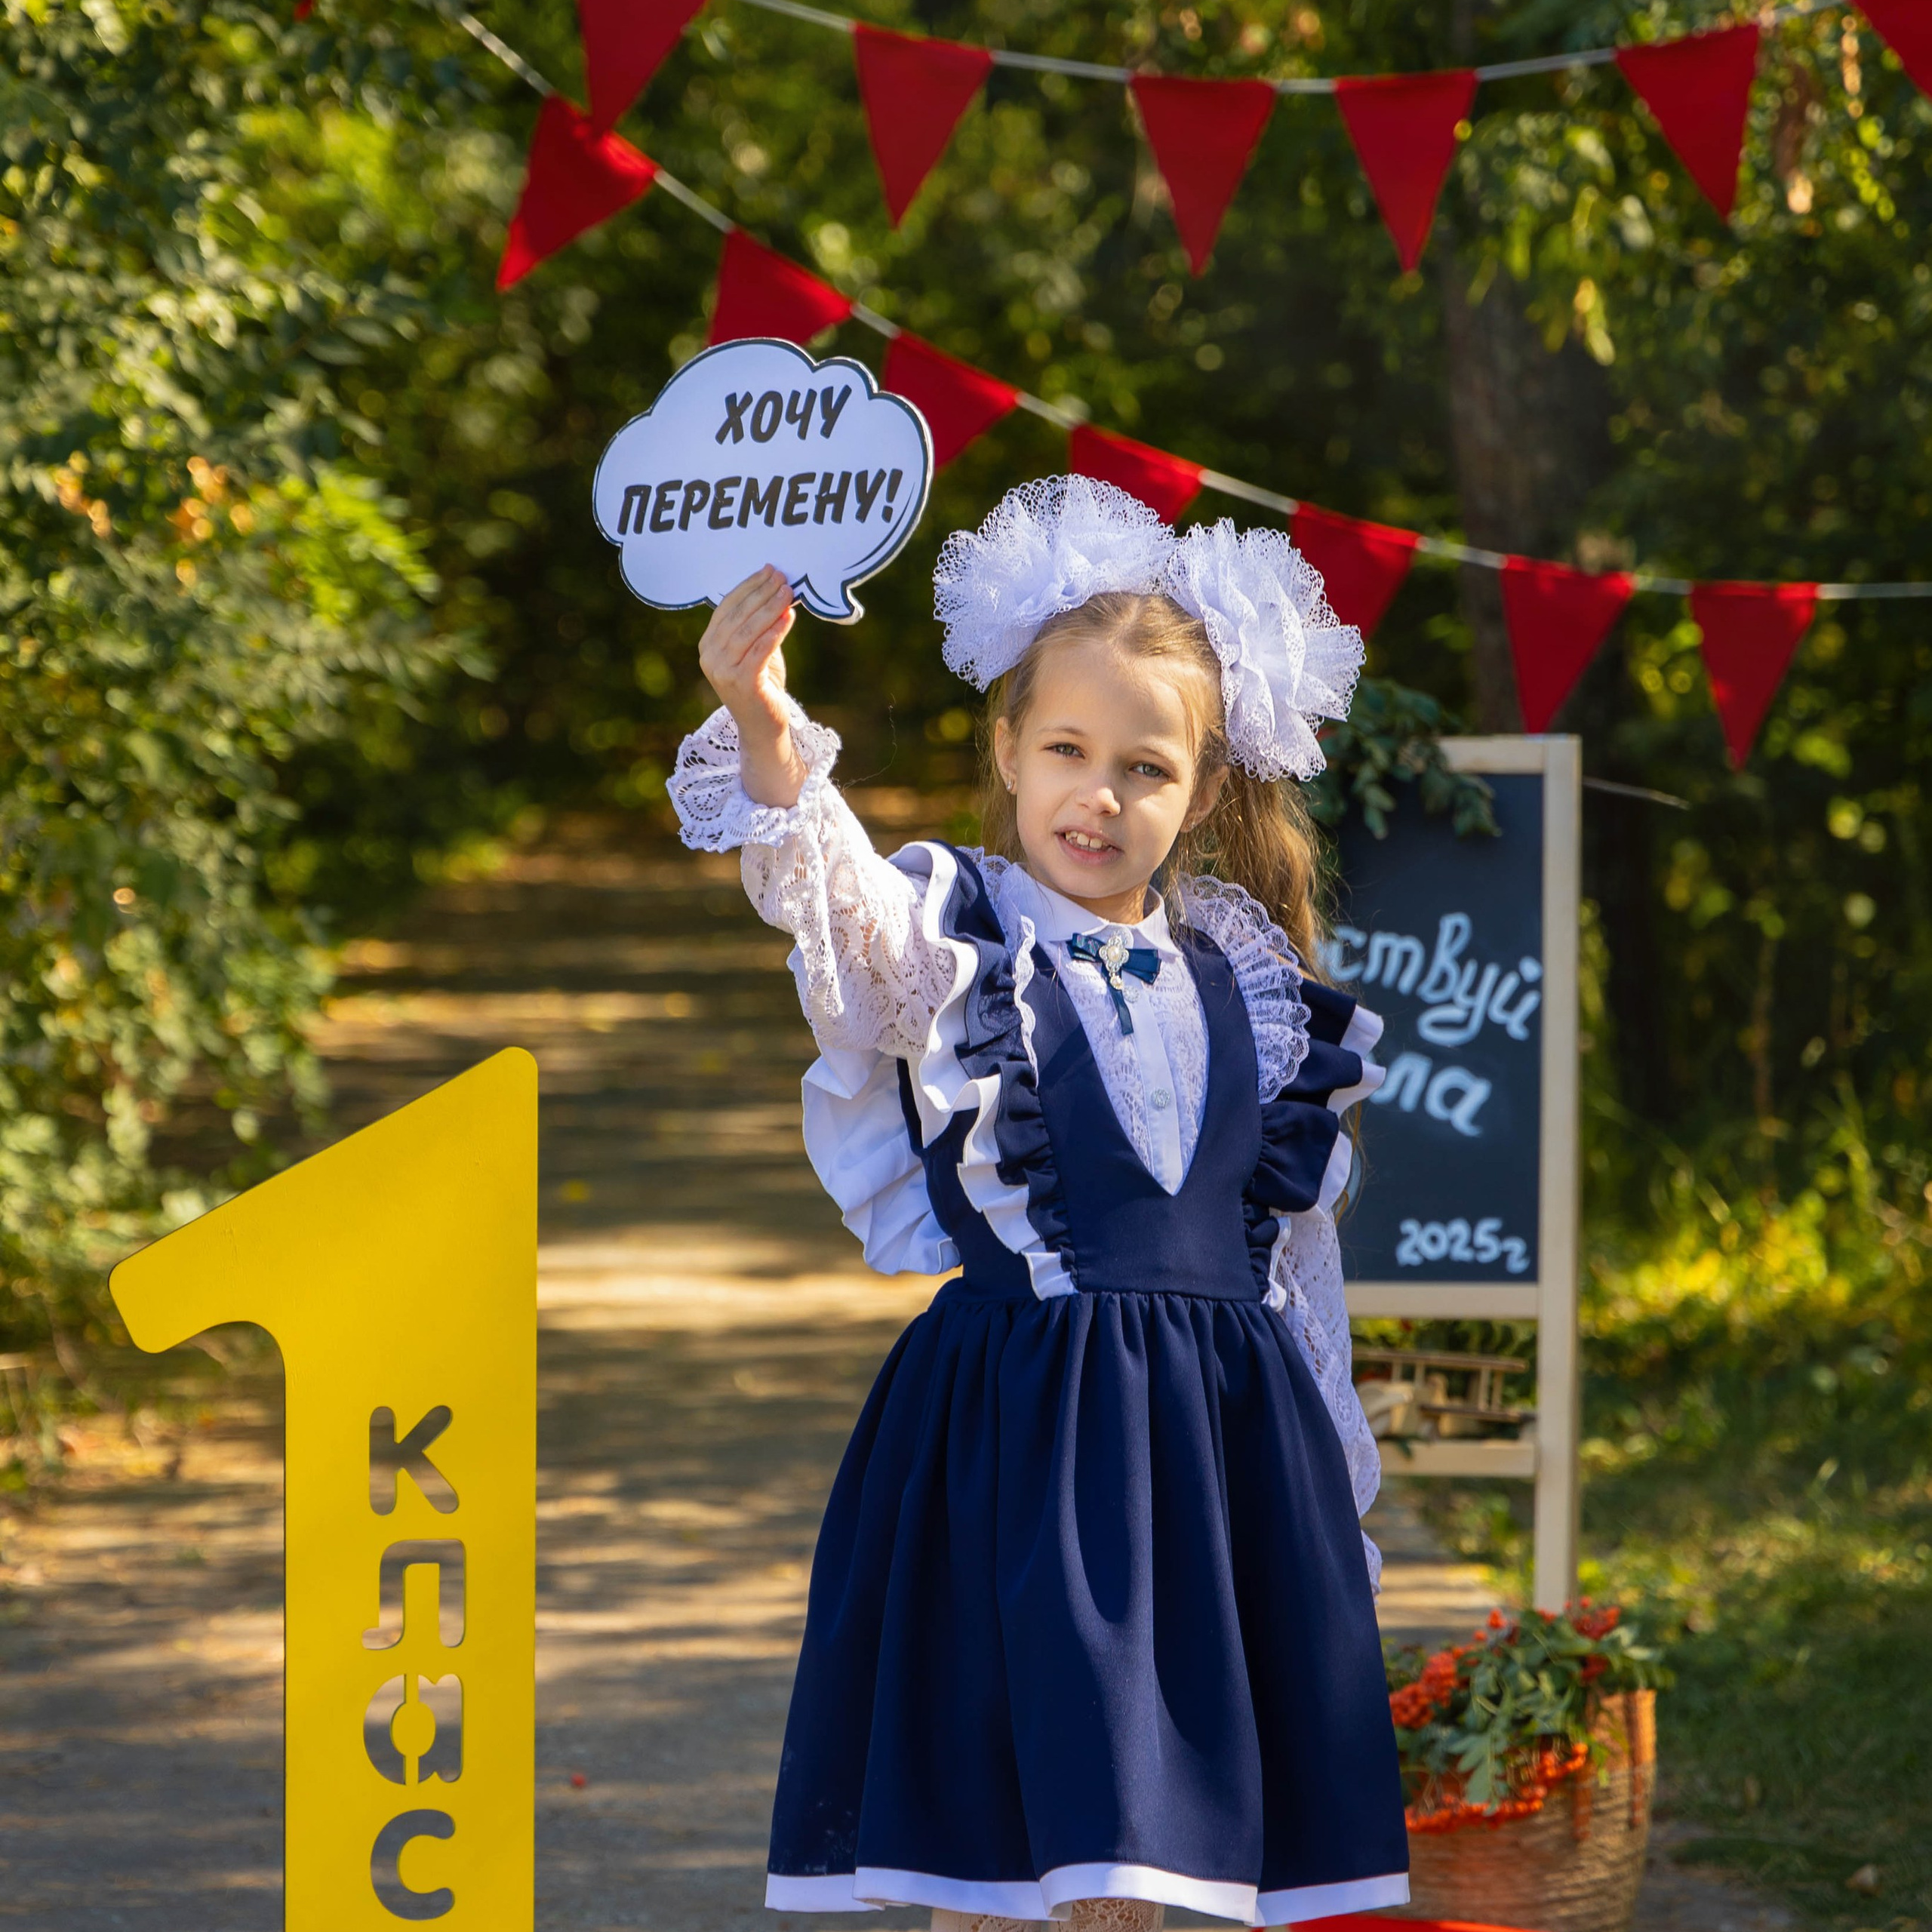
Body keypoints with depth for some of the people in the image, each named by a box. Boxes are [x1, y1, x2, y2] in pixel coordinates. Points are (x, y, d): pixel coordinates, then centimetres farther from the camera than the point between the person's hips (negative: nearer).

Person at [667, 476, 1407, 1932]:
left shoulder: (1245, 978, 12)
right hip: (1016, 1417, -3)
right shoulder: (951, 937, -1)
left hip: (1211, 1428, 4)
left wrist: (1335, 1460, 17)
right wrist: (768, 738, -45)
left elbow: (1297, 1239, 17)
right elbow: (840, 902, -25)